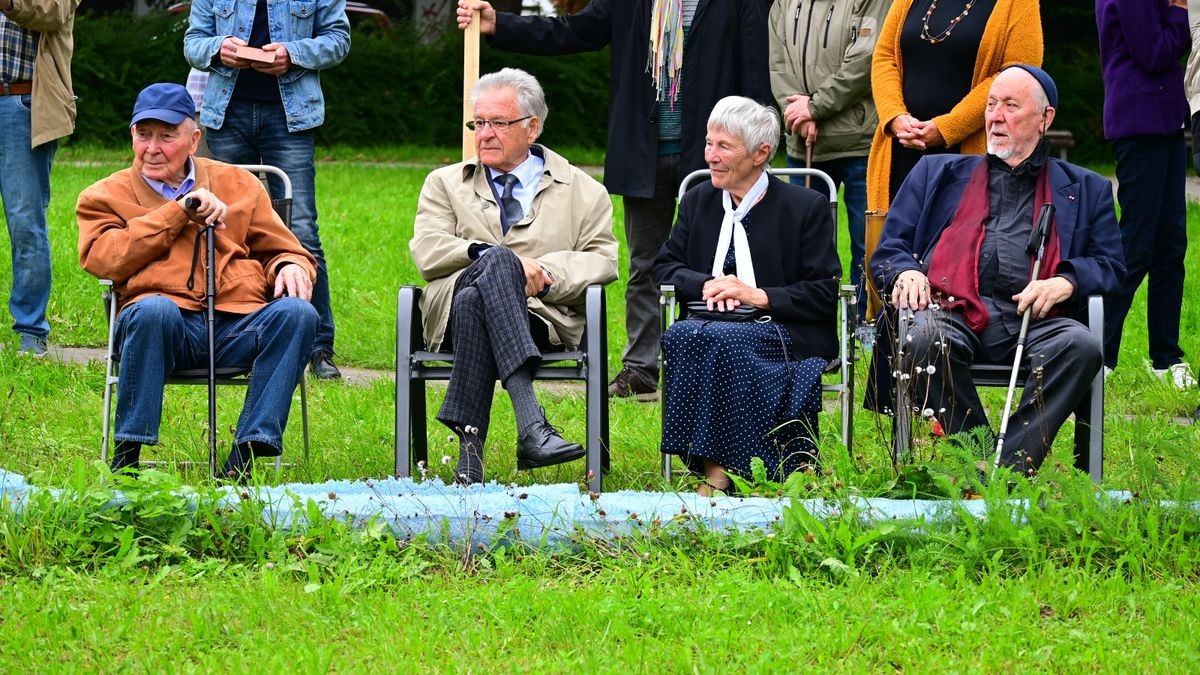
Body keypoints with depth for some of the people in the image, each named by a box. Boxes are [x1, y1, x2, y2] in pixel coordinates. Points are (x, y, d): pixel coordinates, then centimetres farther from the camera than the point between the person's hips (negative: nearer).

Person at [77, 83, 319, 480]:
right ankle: (126, 458, -30)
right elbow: (104, 259, -2)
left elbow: (281, 250, 25)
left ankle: (244, 457, -31)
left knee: (296, 312, -28)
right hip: (170, 328, -2)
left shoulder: (237, 184, 24)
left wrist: (291, 267, -1)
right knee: (154, 309, -38)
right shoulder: (104, 197, 17)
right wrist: (180, 211, -1)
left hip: (238, 327, 3)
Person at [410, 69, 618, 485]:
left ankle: (471, 440, -43)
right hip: (453, 307, 0)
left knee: (475, 302, -37)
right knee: (497, 263, -37)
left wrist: (548, 273, -11)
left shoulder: (582, 192, 22)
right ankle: (531, 424, -53)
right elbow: (427, 251, 7)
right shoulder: (446, 184, 24)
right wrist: (498, 259, -10)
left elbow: (603, 259, 9)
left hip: (541, 315, 0)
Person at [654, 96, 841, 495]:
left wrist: (760, 296, -14)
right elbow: (665, 267, 15)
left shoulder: (805, 208, 2)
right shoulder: (698, 201, 17)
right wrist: (708, 285, -6)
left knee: (720, 339, -36)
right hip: (713, 324, 4)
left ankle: (718, 471, -35)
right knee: (682, 337, -32)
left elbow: (825, 293, -3)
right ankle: (713, 466, -33)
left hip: (784, 333, -4)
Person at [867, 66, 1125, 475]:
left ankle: (1010, 467, -34)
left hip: (1034, 319, 0)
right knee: (921, 338, -37)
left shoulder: (1085, 190, 26)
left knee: (1081, 346, -35)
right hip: (954, 313, 0)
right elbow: (889, 251, 22)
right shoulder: (937, 173, 28)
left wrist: (1065, 283, -7)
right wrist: (906, 272, -3)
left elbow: (1110, 266, 16)